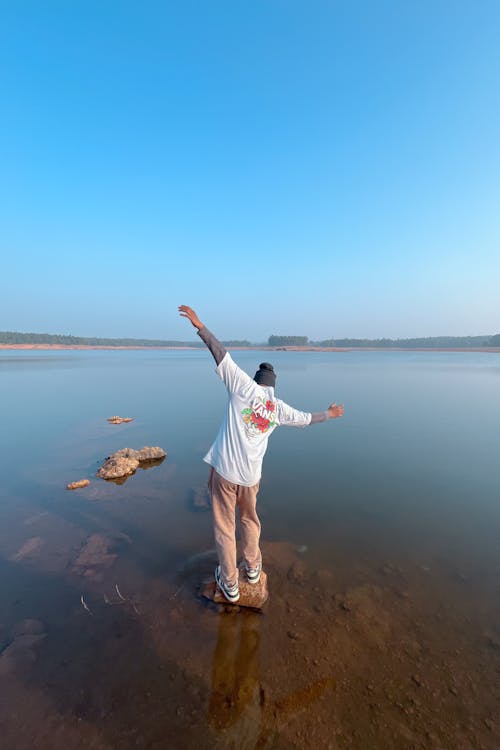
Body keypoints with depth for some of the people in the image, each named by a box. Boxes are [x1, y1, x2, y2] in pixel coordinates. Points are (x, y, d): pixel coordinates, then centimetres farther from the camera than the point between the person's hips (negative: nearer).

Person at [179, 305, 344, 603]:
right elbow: (305, 418, 22)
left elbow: (222, 354, -9)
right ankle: (253, 568, 45)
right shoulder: (279, 408, 7)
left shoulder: (244, 386, -4)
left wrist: (199, 326, -4)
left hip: (224, 469, -3)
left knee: (225, 526, 13)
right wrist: (329, 414, 40)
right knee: (250, 520, 27)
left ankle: (229, 583, 27)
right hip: (251, 474, 4)